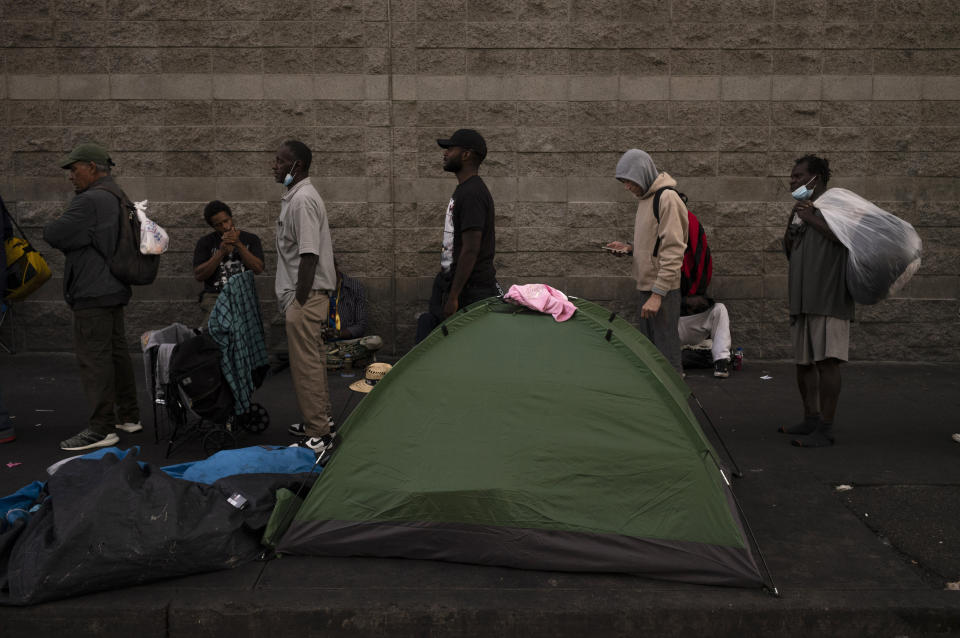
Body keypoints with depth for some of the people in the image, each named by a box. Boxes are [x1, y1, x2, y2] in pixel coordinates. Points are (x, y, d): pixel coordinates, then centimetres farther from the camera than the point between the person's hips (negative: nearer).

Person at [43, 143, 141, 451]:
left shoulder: (90, 201, -17)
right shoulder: (117, 198, 16)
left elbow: (53, 234, -18)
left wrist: (49, 227, 4)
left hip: (93, 293, -10)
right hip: (114, 289, 10)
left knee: (94, 358, -7)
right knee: (116, 352, 15)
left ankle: (101, 428, -5)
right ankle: (129, 417, 23)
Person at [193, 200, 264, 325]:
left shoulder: (250, 239, 13)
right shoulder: (205, 242, 11)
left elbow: (258, 269, -2)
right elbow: (198, 276, 0)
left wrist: (239, 245, -11)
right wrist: (221, 252, -9)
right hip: (214, 296, 0)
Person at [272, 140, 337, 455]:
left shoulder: (303, 200, -18)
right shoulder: (294, 197, 15)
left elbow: (309, 255, -23)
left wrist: (299, 302, -21)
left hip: (306, 295, -11)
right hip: (304, 294, 11)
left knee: (306, 363, -6)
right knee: (312, 359, 18)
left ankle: (319, 435, 0)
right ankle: (320, 420, 31)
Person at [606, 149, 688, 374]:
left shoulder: (667, 198, -15)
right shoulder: (645, 198, 14)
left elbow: (672, 250, -20)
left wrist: (657, 294, -22)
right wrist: (630, 248, 6)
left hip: (663, 290, -10)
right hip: (644, 286, 10)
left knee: (666, 351, -6)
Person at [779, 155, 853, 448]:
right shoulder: (800, 210, 22)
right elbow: (790, 254, 24)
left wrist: (811, 218, -12)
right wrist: (791, 226, 7)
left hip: (829, 297, -9)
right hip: (802, 299, 9)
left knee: (826, 360, -11)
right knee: (803, 362, 12)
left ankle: (825, 429, -8)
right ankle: (810, 419, 24)